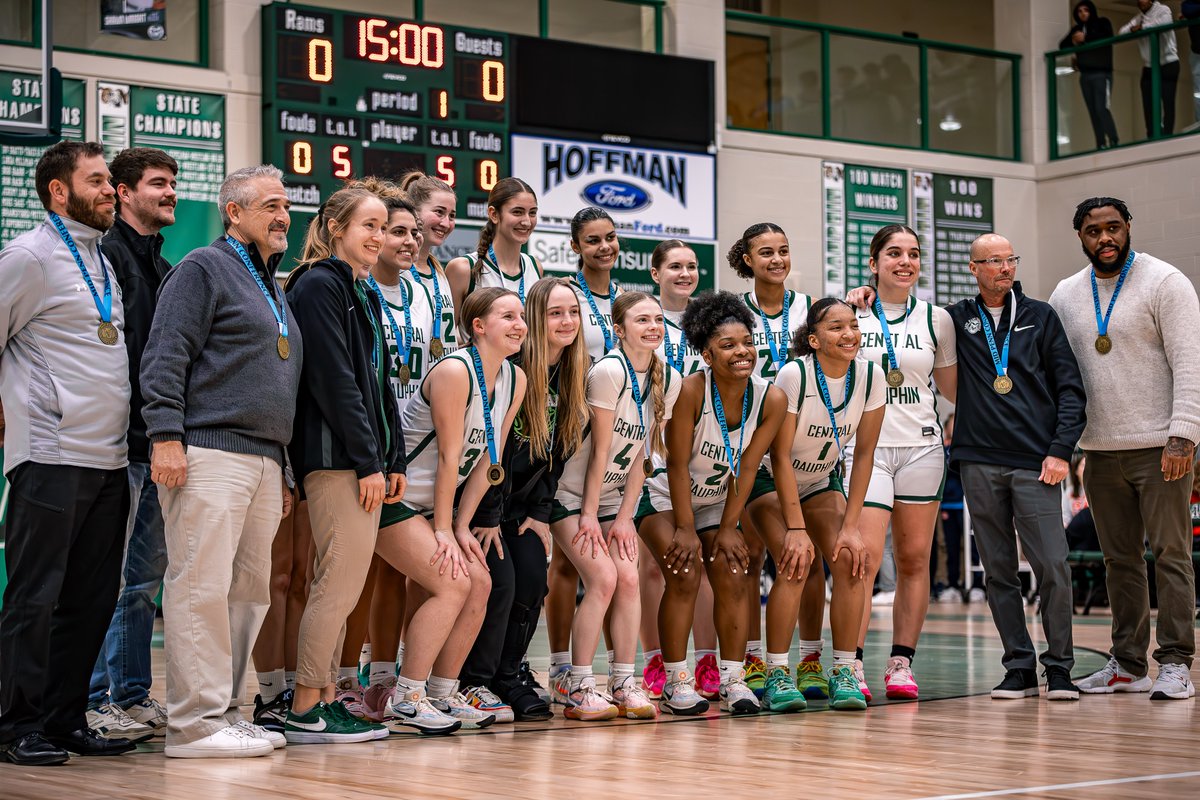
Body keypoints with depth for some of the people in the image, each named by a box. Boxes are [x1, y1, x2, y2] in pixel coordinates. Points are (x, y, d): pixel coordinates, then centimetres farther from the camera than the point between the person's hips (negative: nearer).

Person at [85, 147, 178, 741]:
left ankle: (133, 694, 17)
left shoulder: (162, 268, 20)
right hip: (119, 443, -9)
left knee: (146, 577, 11)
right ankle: (95, 699, 1)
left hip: (157, 444, 9)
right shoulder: (107, 257, -7)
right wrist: (115, 431, -20)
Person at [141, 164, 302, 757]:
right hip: (209, 455, -9)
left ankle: (226, 713, 15)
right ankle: (196, 723, -9)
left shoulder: (271, 289, 26)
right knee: (203, 587, -10)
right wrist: (166, 436, -19)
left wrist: (283, 473, 25)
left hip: (263, 462, 9)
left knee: (250, 590, 8)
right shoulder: (203, 269, 0)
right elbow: (164, 357, -10)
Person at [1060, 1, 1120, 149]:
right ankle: (1101, 145, 0)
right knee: (1093, 112, 0)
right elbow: (1062, 46, 12)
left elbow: (1107, 38, -13)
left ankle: (1114, 142, -17)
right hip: (1085, 75, 5)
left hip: (1101, 74, -5)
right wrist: (1073, 42, -8)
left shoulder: (1102, 23, 4)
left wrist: (1086, 38, -16)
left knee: (1101, 109, -17)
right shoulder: (1077, 29, 15)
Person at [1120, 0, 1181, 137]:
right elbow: (1122, 32, 0)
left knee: (1168, 102, -8)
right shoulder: (1138, 18, 12)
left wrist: (1143, 27, -16)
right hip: (1149, 67, 5)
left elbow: (1166, 22, -24)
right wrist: (1132, 29, -21)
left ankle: (1167, 137, -7)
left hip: (1168, 64, -5)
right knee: (1149, 104, 2)